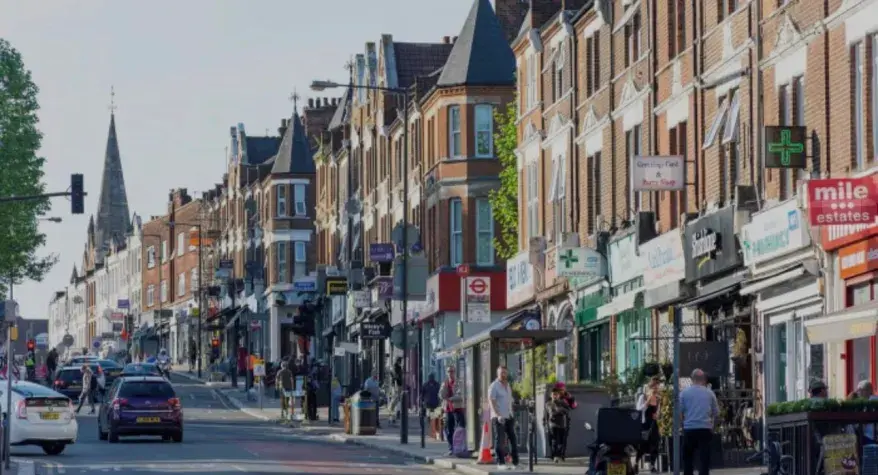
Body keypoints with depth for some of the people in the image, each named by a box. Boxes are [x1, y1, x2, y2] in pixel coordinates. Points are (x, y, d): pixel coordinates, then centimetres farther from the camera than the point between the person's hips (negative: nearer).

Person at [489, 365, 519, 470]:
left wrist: (512, 415, 17)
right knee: (500, 440, -5)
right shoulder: (494, 386, -7)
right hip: (498, 417, -7)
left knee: (513, 439, 4)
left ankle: (515, 463, 8)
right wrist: (498, 415, -26)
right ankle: (500, 463, -1)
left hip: (509, 417, 7)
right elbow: (491, 402, -15)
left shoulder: (508, 386, 16)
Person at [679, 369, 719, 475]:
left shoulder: (684, 392, 0)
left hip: (689, 429, 0)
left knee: (688, 458, 12)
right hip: (705, 429, 0)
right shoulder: (709, 393, 3)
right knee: (704, 458, -1)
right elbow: (716, 413, 6)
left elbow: (679, 411, -1)